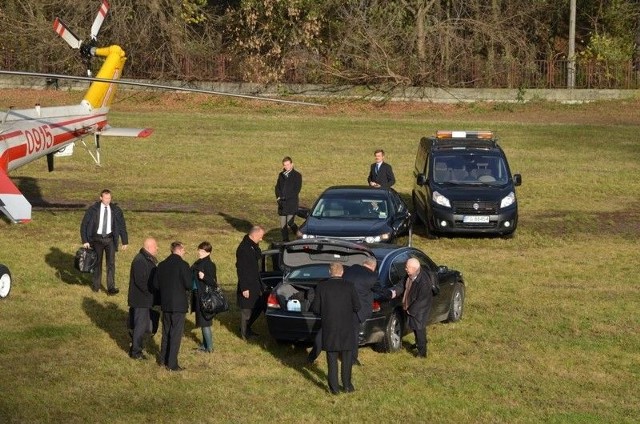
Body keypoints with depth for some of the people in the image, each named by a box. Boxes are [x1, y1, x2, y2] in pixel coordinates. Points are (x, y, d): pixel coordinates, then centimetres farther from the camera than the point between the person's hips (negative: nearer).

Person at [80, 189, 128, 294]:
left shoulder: (116, 210, -1)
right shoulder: (93, 209, -6)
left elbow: (122, 226, 8)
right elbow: (84, 225, -3)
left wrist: (125, 242, 8)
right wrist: (85, 241, -8)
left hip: (110, 239, 0)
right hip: (97, 238, 0)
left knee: (111, 262, -10)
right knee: (97, 262, 10)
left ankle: (111, 288, -13)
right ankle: (96, 285, 27)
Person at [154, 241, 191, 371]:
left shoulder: (162, 265, 2)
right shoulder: (183, 265, -15)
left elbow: (156, 284, 3)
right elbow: (188, 285, -16)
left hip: (165, 303, 6)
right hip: (179, 304, -6)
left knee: (166, 332, 19)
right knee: (176, 334, 0)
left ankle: (163, 359, 28)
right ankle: (172, 364, 0)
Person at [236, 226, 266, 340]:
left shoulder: (253, 246, 10)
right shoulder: (243, 248, -22)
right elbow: (241, 269, -23)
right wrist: (244, 288, -23)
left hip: (255, 283, 10)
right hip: (247, 285, -10)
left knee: (259, 306, 17)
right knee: (246, 310, 2)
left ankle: (247, 329, 31)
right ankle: (244, 334, 15)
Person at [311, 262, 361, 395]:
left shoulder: (322, 287, -4)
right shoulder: (349, 286, -5)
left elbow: (315, 308, -3)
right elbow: (357, 307, -4)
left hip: (329, 328, 0)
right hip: (346, 328, 0)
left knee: (332, 359, 6)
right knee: (346, 358, 13)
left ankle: (334, 387, 6)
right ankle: (347, 384, 17)